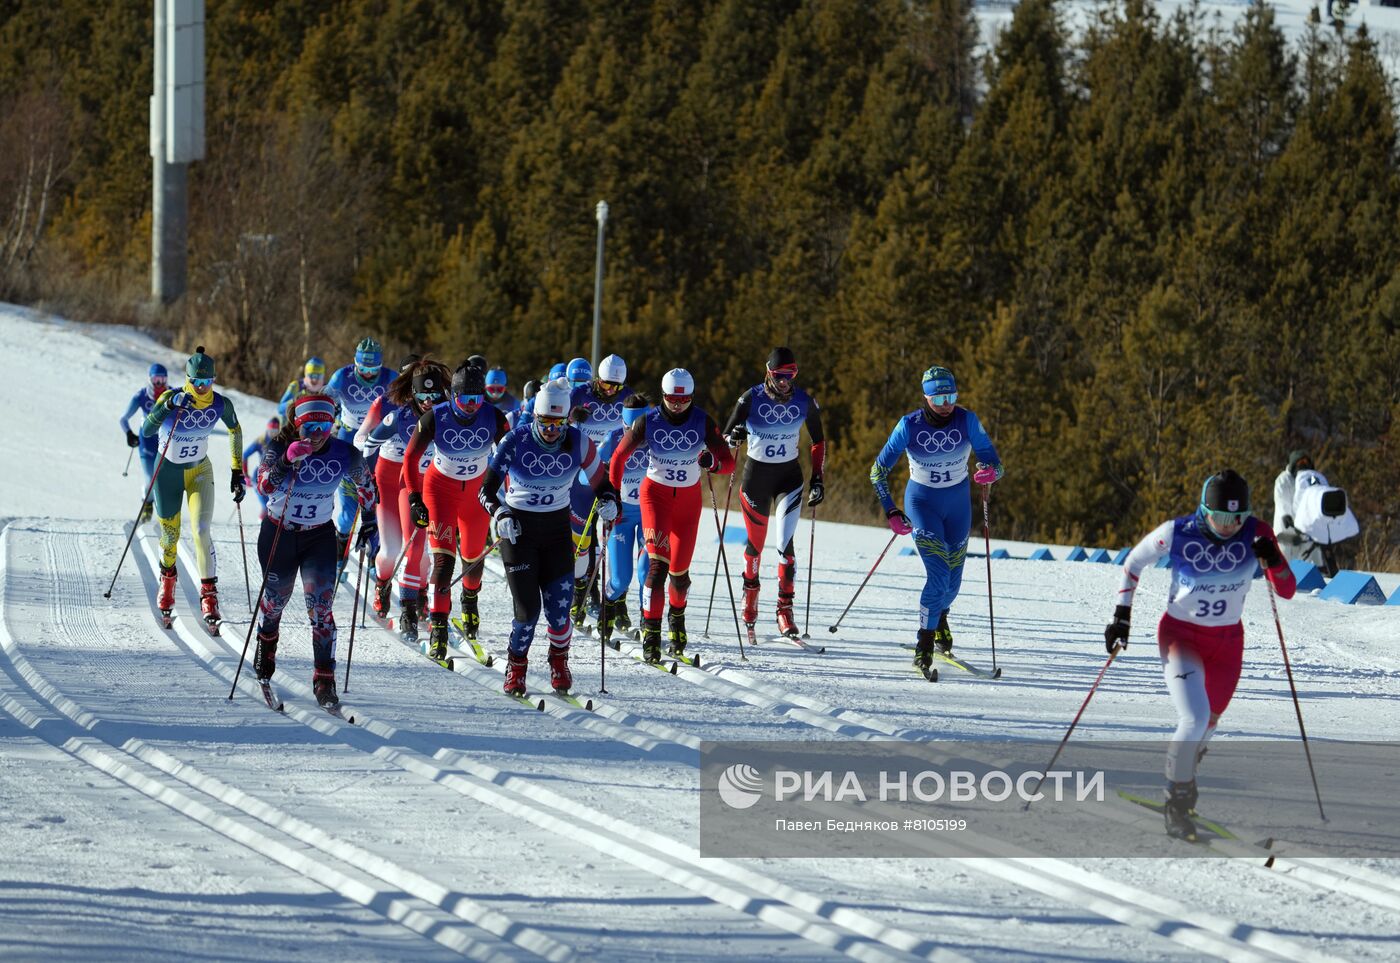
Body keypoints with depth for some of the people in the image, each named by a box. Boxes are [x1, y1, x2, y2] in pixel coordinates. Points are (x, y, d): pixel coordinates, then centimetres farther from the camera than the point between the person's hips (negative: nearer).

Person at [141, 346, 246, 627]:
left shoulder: (221, 404, -15)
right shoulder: (172, 397, -23)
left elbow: (235, 431, 5)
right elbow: (146, 431, -34)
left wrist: (237, 472, 3)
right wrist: (169, 405, -49)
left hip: (200, 472, 1)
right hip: (168, 473, -1)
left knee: (202, 531, -17)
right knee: (170, 534, 9)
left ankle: (209, 594, -11)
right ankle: (167, 577, 40)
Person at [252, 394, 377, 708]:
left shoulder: (345, 455, -13)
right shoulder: (279, 448, -18)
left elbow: (365, 485, 7)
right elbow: (264, 485, -34)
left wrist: (369, 520, 9)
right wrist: (288, 461, -48)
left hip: (320, 537, 0)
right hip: (278, 534, 0)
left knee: (321, 607, -14)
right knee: (275, 599, 18)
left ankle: (325, 679, -12)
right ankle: (266, 643, 51)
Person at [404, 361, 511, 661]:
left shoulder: (493, 418, -20)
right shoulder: (435, 417, -23)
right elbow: (411, 456, -13)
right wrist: (415, 499, -19)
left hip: (477, 489, 2)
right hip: (440, 486, -2)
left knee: (473, 555, 14)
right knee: (443, 555, -17)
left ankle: (470, 597, 47)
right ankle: (438, 626, -17)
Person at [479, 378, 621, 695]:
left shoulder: (578, 441, -9)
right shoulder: (516, 441, -15)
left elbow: (601, 483, 1)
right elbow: (487, 489, -15)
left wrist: (609, 502, -21)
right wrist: (499, 514, -33)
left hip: (557, 529, 2)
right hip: (518, 528, -2)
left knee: (558, 609, -8)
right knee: (528, 609, -9)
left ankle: (559, 661, 24)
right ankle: (516, 667, 19)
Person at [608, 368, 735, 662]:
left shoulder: (703, 422, -13)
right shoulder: (649, 421, -14)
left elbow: (729, 462, -16)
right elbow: (619, 456, -2)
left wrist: (713, 462, -39)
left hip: (689, 498, 2)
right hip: (655, 492, -2)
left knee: (679, 569, 5)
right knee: (658, 563, -20)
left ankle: (677, 614, 38)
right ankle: (650, 633, -17)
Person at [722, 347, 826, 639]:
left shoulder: (804, 402, -7)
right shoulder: (751, 399, -13)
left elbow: (818, 441, 6)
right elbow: (726, 436, -7)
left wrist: (817, 478, 0)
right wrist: (734, 437, -31)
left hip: (789, 476, 0)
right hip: (756, 474, 0)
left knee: (785, 543, -14)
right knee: (755, 542, 9)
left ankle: (785, 610, -9)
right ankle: (750, 595, 35)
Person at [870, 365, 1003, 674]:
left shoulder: (967, 421, -14)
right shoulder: (910, 425, -18)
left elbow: (993, 462, -12)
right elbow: (879, 470, -11)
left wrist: (990, 471, -36)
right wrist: (891, 512, -19)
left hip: (958, 504, 3)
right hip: (922, 502, -3)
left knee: (953, 579, 12)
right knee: (938, 573, -19)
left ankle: (940, 617, 45)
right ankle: (925, 645, -8)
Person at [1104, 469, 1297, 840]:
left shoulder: (1255, 535, -14)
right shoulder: (1176, 533, -19)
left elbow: (1286, 591, -14)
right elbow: (1133, 563, -1)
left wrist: (1273, 562, -33)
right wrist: (1122, 615, -6)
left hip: (1227, 642, 3)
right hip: (1181, 635, -3)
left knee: (1207, 726, 16)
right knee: (1195, 719, -21)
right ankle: (1178, 800, -1)